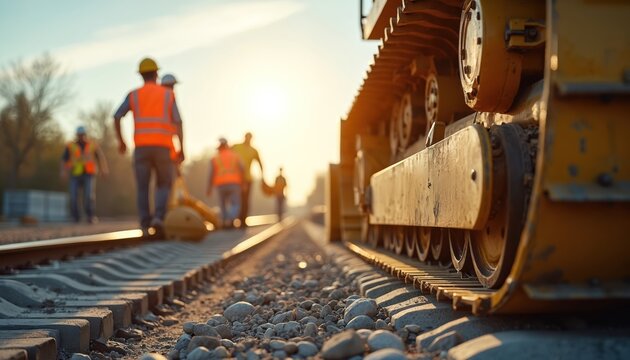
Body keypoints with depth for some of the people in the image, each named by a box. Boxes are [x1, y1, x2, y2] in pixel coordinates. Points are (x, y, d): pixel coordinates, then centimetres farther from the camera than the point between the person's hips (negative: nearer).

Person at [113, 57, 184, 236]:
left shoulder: (133, 95, 11)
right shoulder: (168, 94, 11)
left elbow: (116, 117, -2)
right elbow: (178, 122, 0)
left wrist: (121, 141, 12)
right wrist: (182, 148, -1)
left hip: (141, 147, 0)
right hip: (162, 147, 0)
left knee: (142, 188, 4)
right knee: (163, 186, 9)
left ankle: (146, 226, -9)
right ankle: (158, 218, -15)